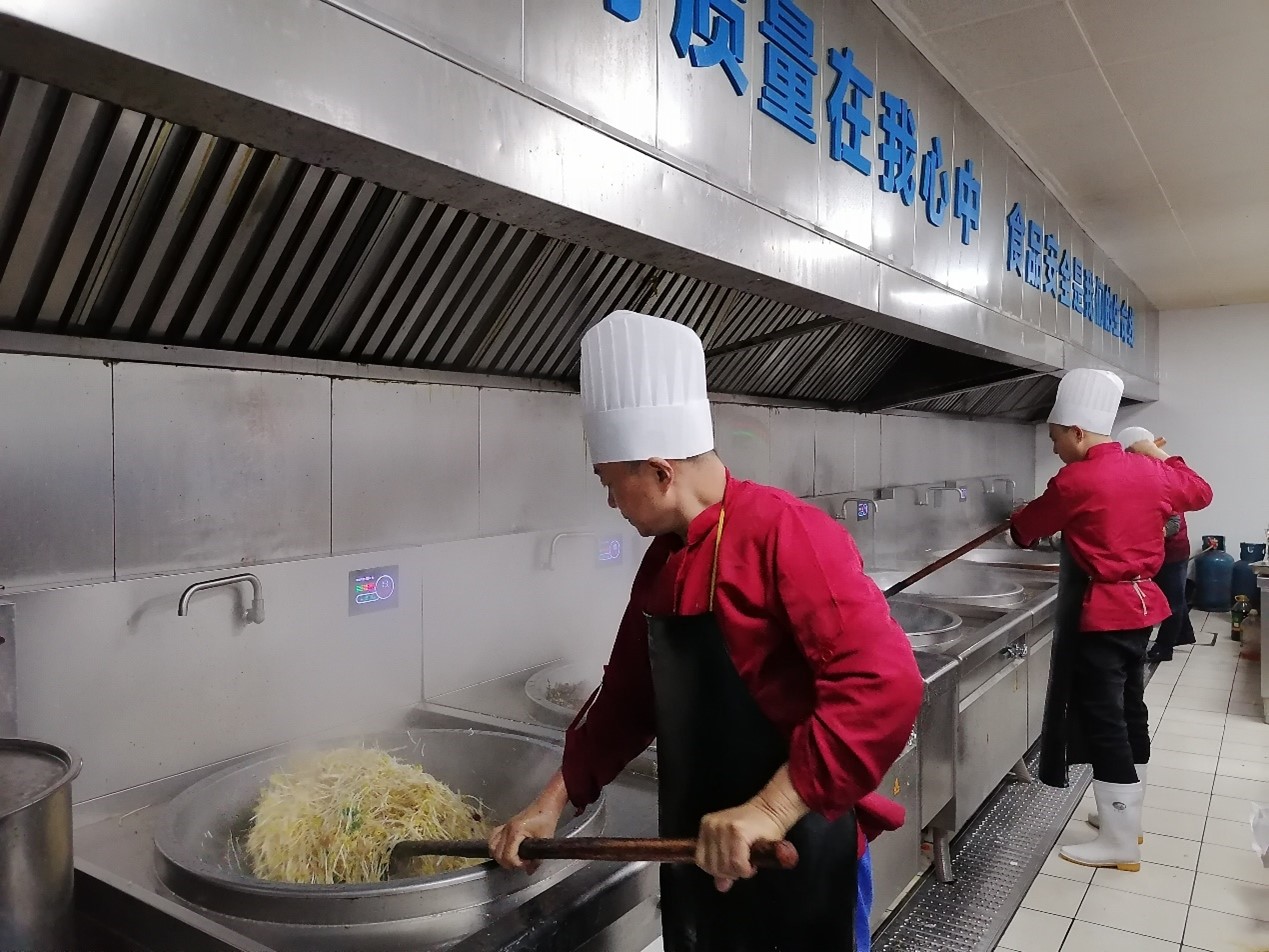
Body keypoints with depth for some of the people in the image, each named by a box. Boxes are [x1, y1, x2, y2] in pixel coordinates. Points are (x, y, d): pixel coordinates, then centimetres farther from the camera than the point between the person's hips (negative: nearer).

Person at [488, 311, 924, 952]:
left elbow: (885, 686, -30)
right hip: (696, 851, 7)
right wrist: (553, 801, 9)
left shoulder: (786, 536, -23)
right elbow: (628, 693, 12)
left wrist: (771, 810, -31)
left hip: (796, 858, -7)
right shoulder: (662, 561, 3)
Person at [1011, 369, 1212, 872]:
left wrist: (1016, 522, 19)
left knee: (1102, 721, 0)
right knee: (1129, 710, 19)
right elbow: (1200, 492, 23)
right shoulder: (1149, 471, 4)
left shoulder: (1074, 481, -17)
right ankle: (1126, 814, 34)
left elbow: (1026, 528, -3)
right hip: (1141, 604, 9)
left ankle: (1120, 843, 9)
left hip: (1101, 612, -9)